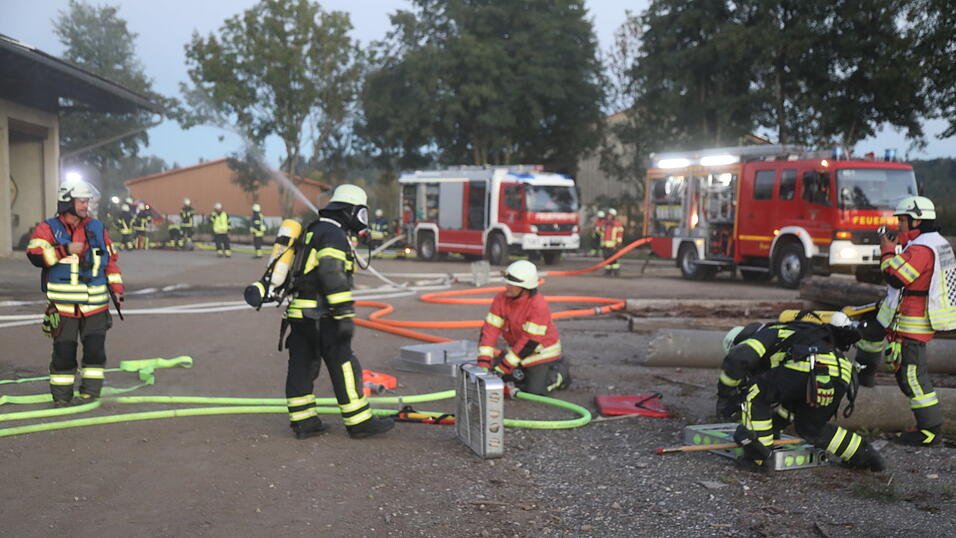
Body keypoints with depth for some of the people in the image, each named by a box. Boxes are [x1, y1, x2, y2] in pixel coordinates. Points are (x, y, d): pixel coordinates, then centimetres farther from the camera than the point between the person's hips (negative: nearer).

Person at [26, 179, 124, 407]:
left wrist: (116, 288, 9)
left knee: (95, 348, -3)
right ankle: (61, 395, 14)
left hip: (95, 304, 3)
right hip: (63, 305, -2)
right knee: (64, 351, 2)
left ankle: (90, 392, 8)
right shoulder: (48, 229, 0)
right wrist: (65, 250, -21)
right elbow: (35, 255, -16)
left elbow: (110, 259, 15)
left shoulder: (97, 228, 11)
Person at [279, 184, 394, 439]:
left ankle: (302, 421, 14)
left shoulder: (313, 230, 19)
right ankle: (359, 422, 2)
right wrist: (345, 315, -22)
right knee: (344, 366, -3)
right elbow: (333, 277, -21)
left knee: (302, 365, 10)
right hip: (321, 315, -10)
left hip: (299, 312, 10)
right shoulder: (334, 235, -12)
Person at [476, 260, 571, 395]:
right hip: (517, 347, 6)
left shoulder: (539, 306, -31)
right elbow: (490, 329, -18)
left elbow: (530, 341, -31)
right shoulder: (501, 299, -14)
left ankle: (561, 372, 18)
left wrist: (504, 366, -32)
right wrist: (483, 362, -28)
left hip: (542, 350, -6)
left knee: (536, 389, -11)